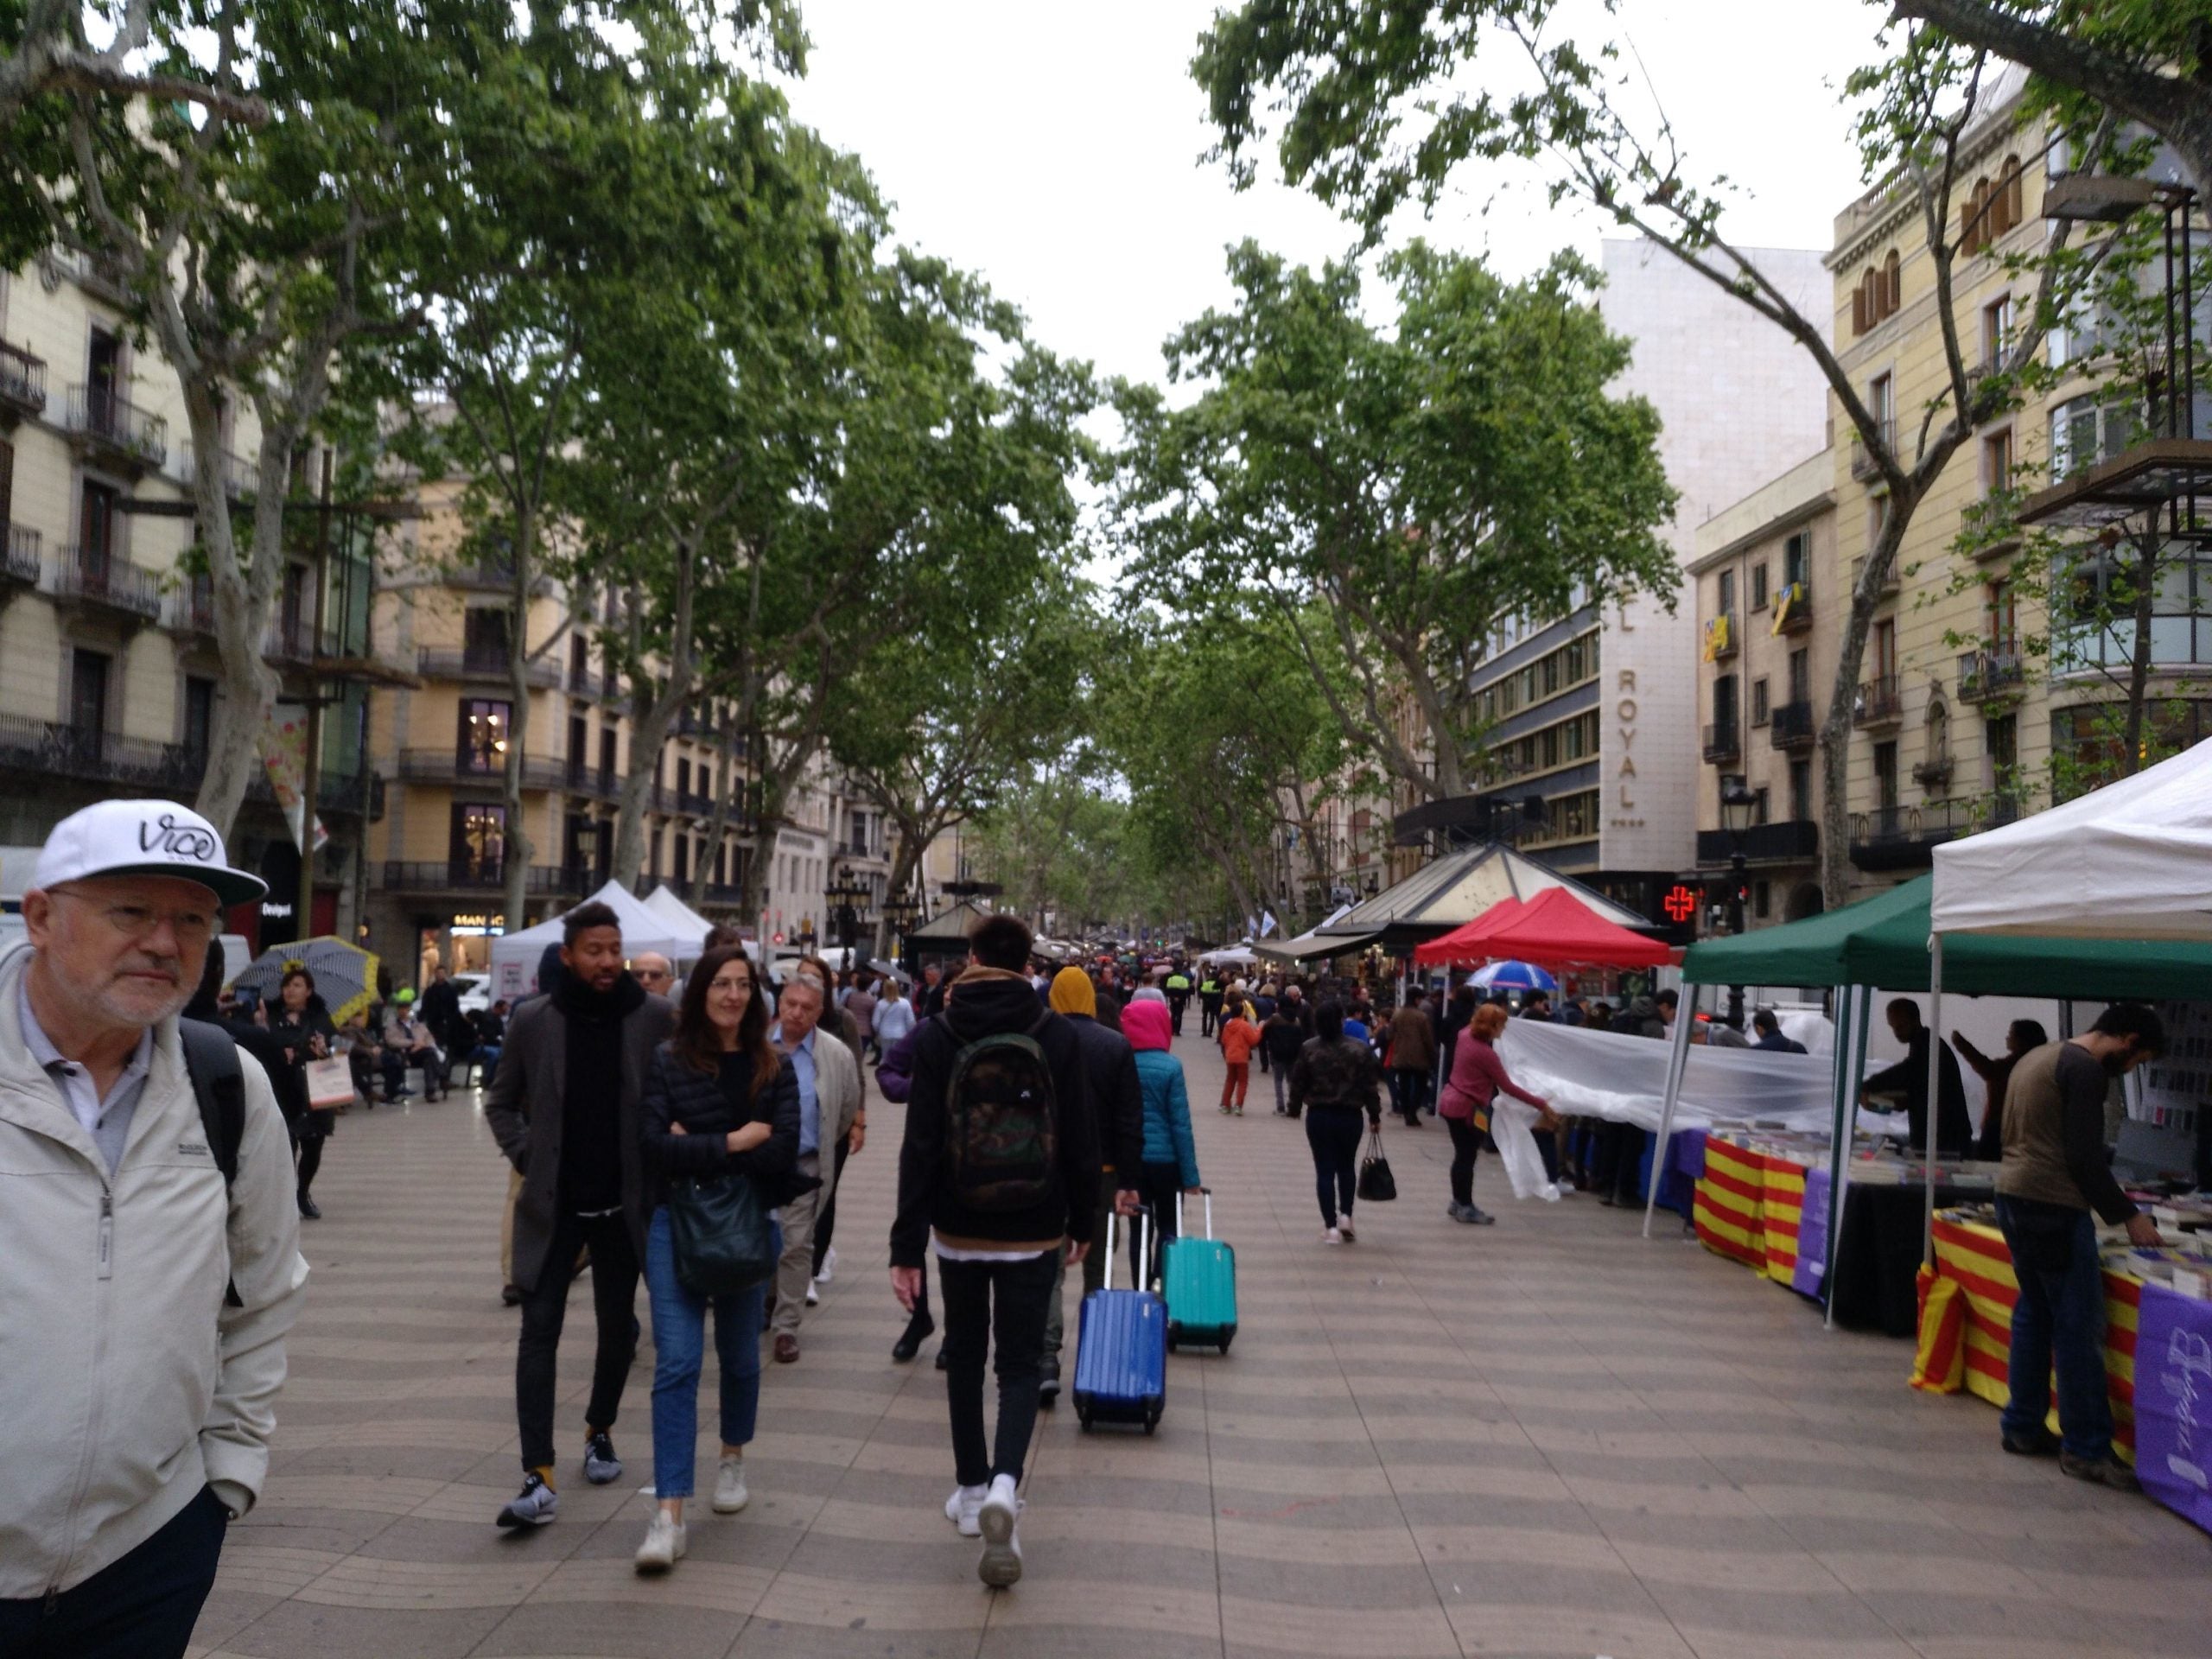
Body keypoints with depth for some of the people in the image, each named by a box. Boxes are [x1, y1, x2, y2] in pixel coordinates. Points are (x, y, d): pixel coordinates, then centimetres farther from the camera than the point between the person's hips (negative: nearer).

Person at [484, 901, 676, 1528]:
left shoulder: (655, 1017, -7)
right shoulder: (532, 1019, -3)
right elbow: (501, 1101, 9)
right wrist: (526, 1157, -3)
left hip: (624, 1203, 0)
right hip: (552, 1204, 0)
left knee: (618, 1327, 14)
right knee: (539, 1330, -5)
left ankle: (600, 1429, 37)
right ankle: (539, 1477, -2)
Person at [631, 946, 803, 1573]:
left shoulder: (773, 1068, 0)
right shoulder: (666, 1062, -4)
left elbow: (784, 1152, -11)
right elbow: (652, 1145, -15)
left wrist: (695, 1150, -14)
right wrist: (732, 1143, -16)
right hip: (675, 1225, -2)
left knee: (740, 1356, 17)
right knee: (677, 1363, -10)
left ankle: (732, 1459, 43)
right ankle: (669, 1515, -8)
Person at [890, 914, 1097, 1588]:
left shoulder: (937, 1037, -7)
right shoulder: (1059, 1037, -6)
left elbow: (920, 1147, -10)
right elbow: (1081, 1142, -2)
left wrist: (906, 1246, -8)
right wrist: (1082, 1222, 11)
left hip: (959, 1229, 1)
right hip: (1034, 1231, 0)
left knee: (965, 1356, 19)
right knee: (1020, 1363, 8)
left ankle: (971, 1490, 28)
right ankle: (1003, 1485, -14)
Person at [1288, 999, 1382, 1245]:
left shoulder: (1308, 1049, -7)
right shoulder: (1360, 1049, -7)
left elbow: (1298, 1083, -2)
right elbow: (1370, 1086, -4)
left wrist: (1295, 1109, 13)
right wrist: (1374, 1115, 7)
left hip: (1319, 1117, 0)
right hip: (1350, 1116, 1)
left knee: (1325, 1170, 5)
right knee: (1346, 1167, 20)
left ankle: (1331, 1226, 5)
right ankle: (1345, 1215, 12)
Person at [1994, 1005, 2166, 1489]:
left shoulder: (2037, 1056, 17)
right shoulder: (2085, 1069, -12)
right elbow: (2085, 1157, -17)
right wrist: (2127, 1216, -7)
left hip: (2013, 1196, 10)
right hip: (2054, 1208, -10)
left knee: (2034, 1313, 15)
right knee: (2079, 1326, -4)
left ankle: (2023, 1427, 20)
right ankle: (2086, 1448, 1)